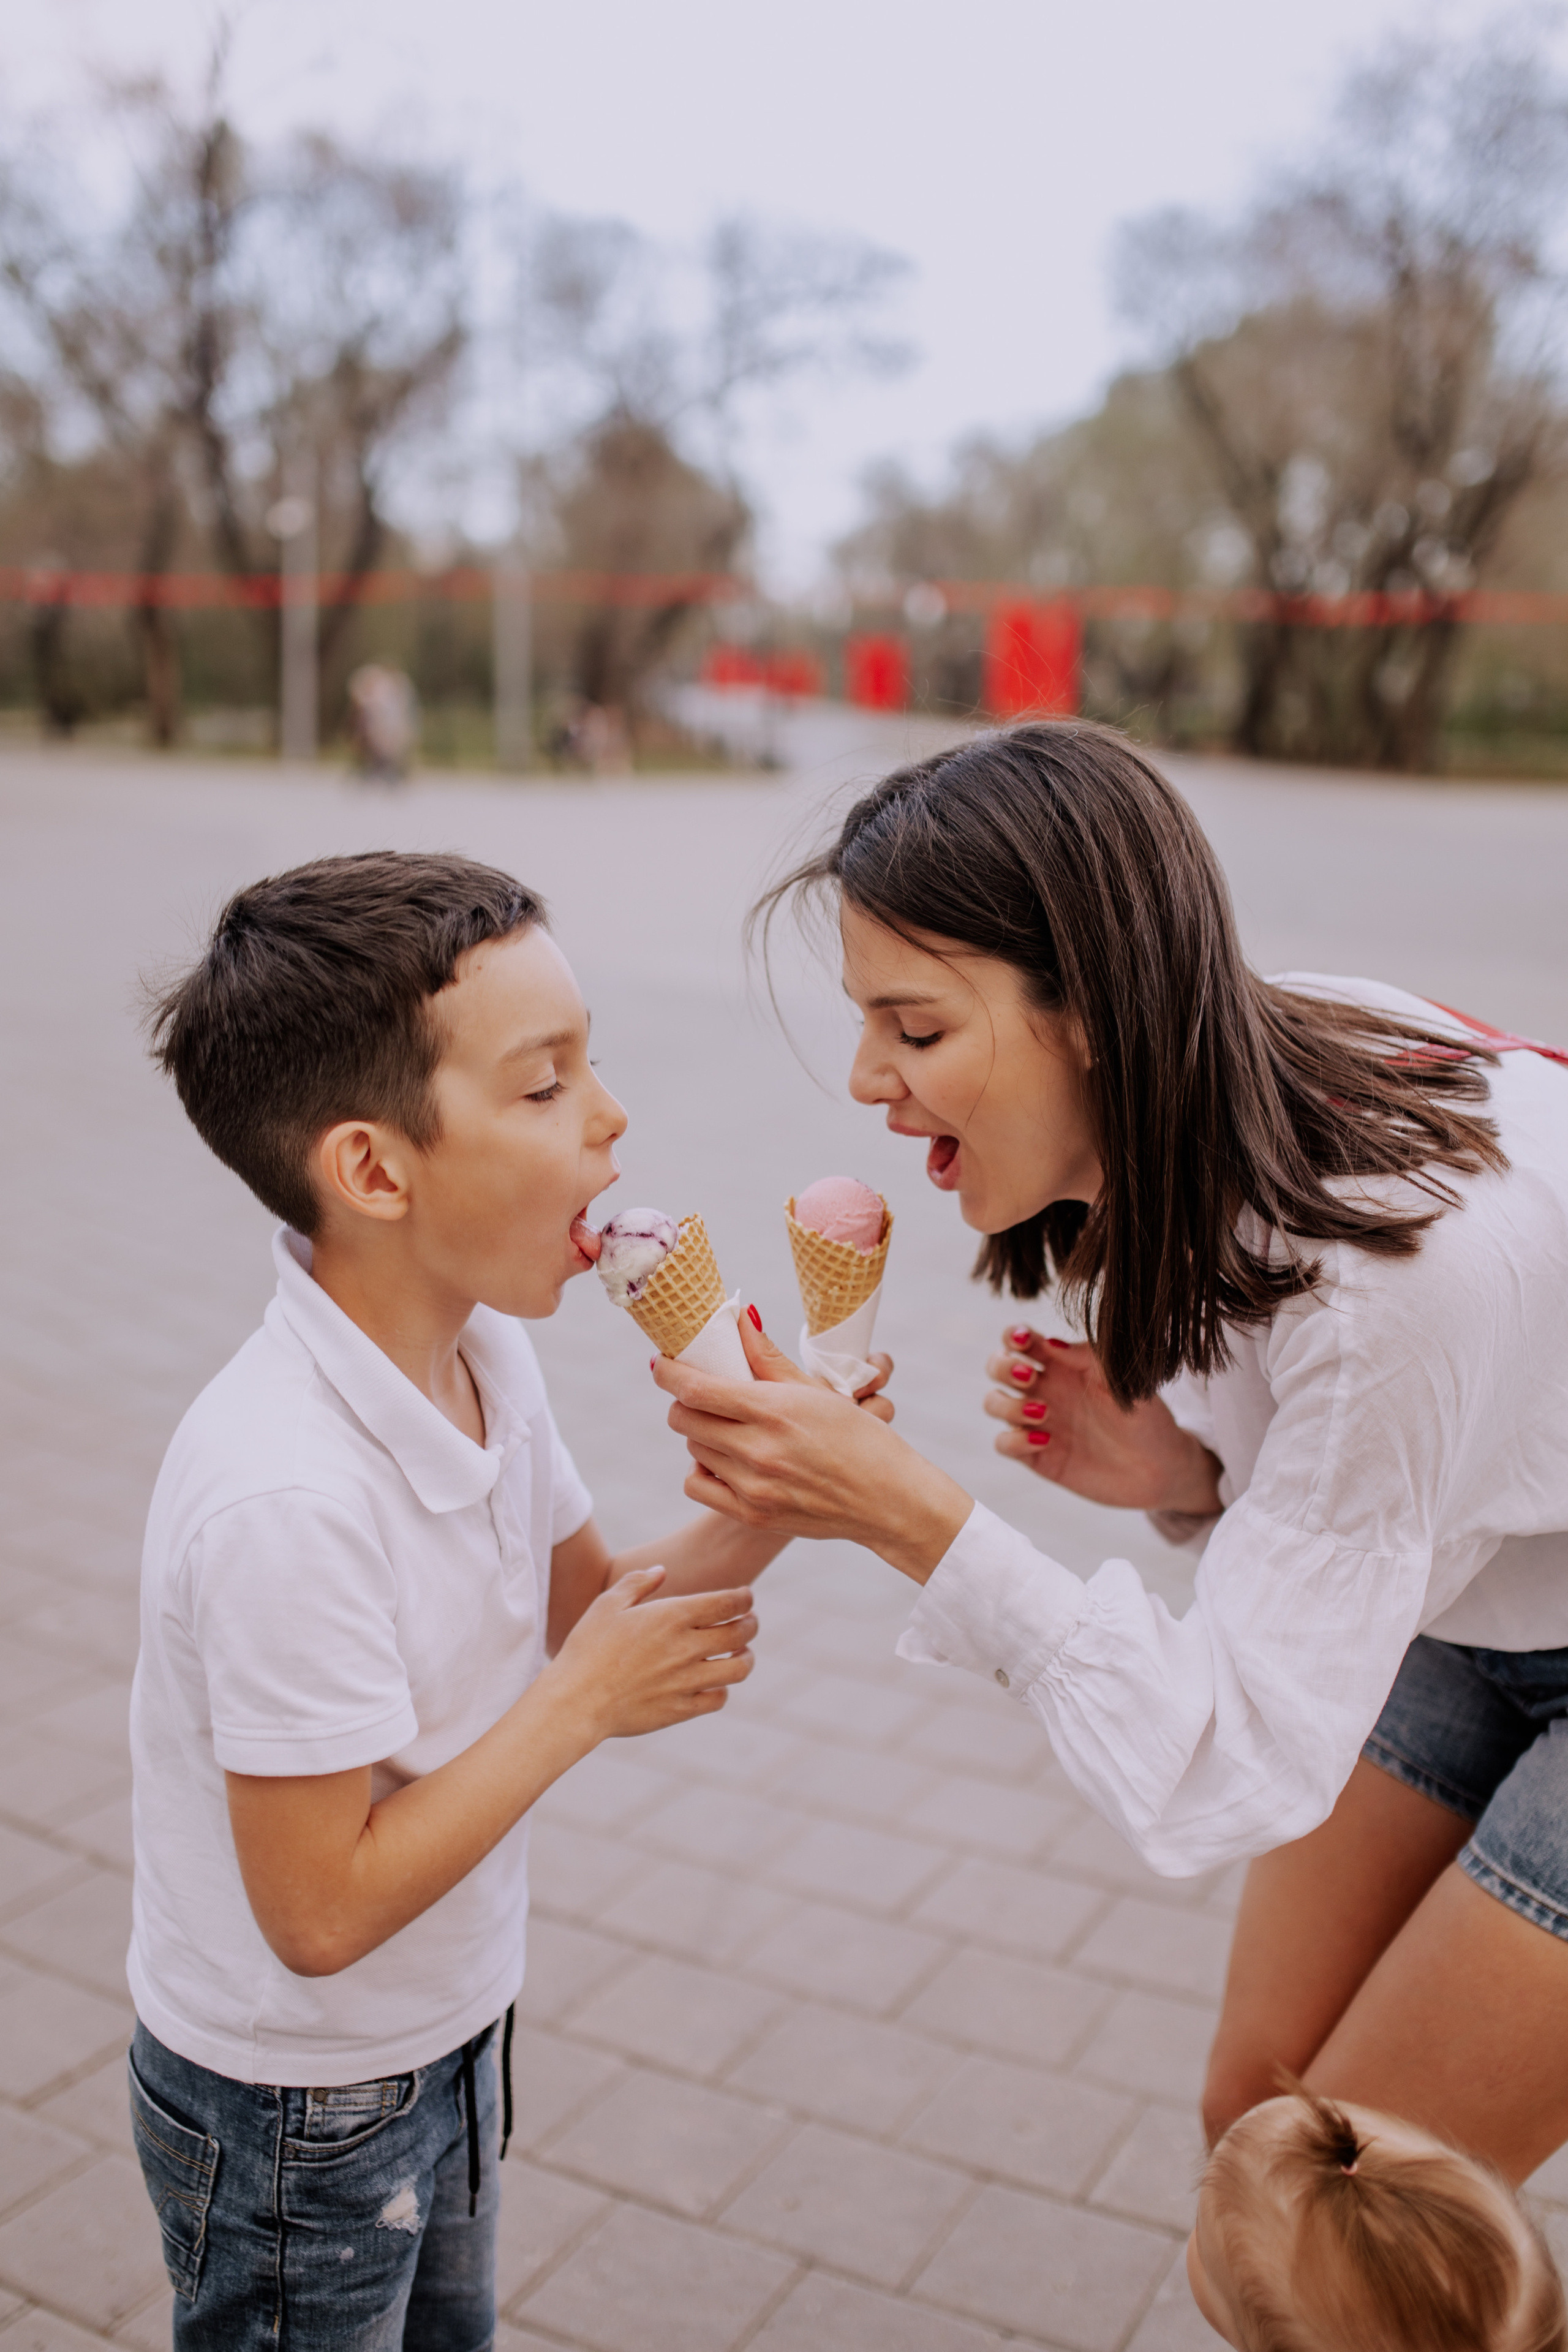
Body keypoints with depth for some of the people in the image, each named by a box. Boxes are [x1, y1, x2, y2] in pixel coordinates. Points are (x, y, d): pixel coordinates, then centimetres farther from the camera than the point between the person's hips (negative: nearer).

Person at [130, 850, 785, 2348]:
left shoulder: (481, 1351, -11)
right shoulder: (285, 1495, -36)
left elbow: (591, 1603, 2)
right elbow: (322, 1911, -29)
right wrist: (582, 1704, -24)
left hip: (445, 2039, 8)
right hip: (295, 2113, -7)